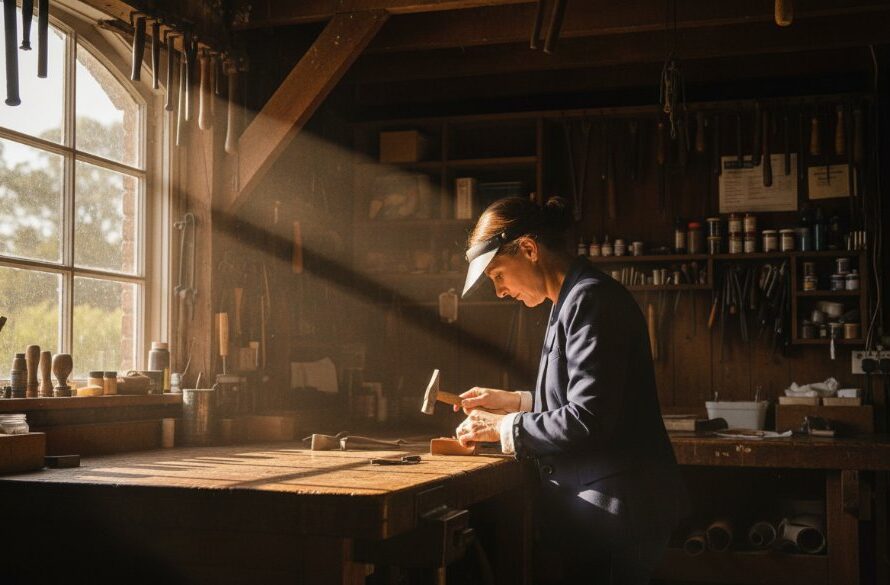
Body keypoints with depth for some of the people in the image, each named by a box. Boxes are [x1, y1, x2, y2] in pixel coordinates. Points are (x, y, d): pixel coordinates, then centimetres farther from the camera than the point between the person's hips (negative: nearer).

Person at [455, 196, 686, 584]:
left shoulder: (590, 299, -16)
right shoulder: (570, 300, 15)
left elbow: (588, 419, -22)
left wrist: (504, 428, -12)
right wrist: (516, 402, 14)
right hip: (591, 507, 10)